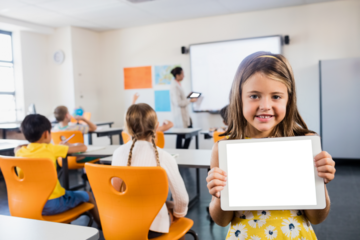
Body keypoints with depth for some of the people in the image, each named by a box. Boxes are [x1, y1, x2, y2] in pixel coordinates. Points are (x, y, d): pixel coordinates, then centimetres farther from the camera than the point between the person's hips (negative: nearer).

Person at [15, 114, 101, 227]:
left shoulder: (20, 152, 0)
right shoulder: (51, 149, -13)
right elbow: (83, 147, -6)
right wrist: (69, 146, 12)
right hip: (52, 205, -6)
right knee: (88, 196, 16)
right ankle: (102, 225, 31)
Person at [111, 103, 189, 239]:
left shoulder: (119, 153, -8)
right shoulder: (165, 158, -17)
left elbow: (115, 190, 3)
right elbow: (182, 199, -12)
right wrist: (178, 214, 10)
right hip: (153, 227, -3)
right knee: (172, 207, 29)